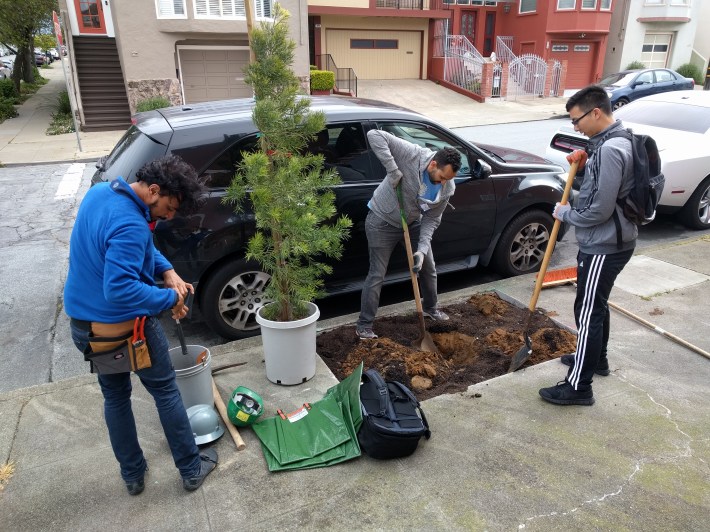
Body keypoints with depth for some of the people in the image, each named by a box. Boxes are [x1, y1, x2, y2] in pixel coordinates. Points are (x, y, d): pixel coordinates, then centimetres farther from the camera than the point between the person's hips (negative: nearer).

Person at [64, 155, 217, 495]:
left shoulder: (99, 192, 1)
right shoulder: (129, 225, -30)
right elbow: (120, 289, -36)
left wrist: (166, 270, -3)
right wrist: (169, 298, -23)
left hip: (83, 324, 9)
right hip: (125, 328, -8)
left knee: (115, 397, 21)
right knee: (166, 394, 11)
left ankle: (132, 476, 36)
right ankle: (191, 469, 26)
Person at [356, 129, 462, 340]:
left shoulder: (448, 188, -14)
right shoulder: (412, 154, -29)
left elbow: (431, 220, -7)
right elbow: (374, 135, -33)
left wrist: (422, 250, -19)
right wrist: (393, 169, -39)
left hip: (413, 222, 6)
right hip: (382, 221, -5)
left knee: (429, 268, 15)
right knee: (377, 275, -4)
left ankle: (430, 308, 42)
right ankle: (364, 325, 9)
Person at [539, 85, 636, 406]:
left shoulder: (610, 149, -24)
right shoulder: (614, 140, 9)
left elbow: (600, 210, -25)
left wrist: (565, 214, -9)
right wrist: (583, 167, 2)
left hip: (604, 247, -10)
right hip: (608, 242, 10)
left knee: (588, 312, -3)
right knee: (596, 306, 23)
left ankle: (578, 387, 8)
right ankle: (596, 359, 42)